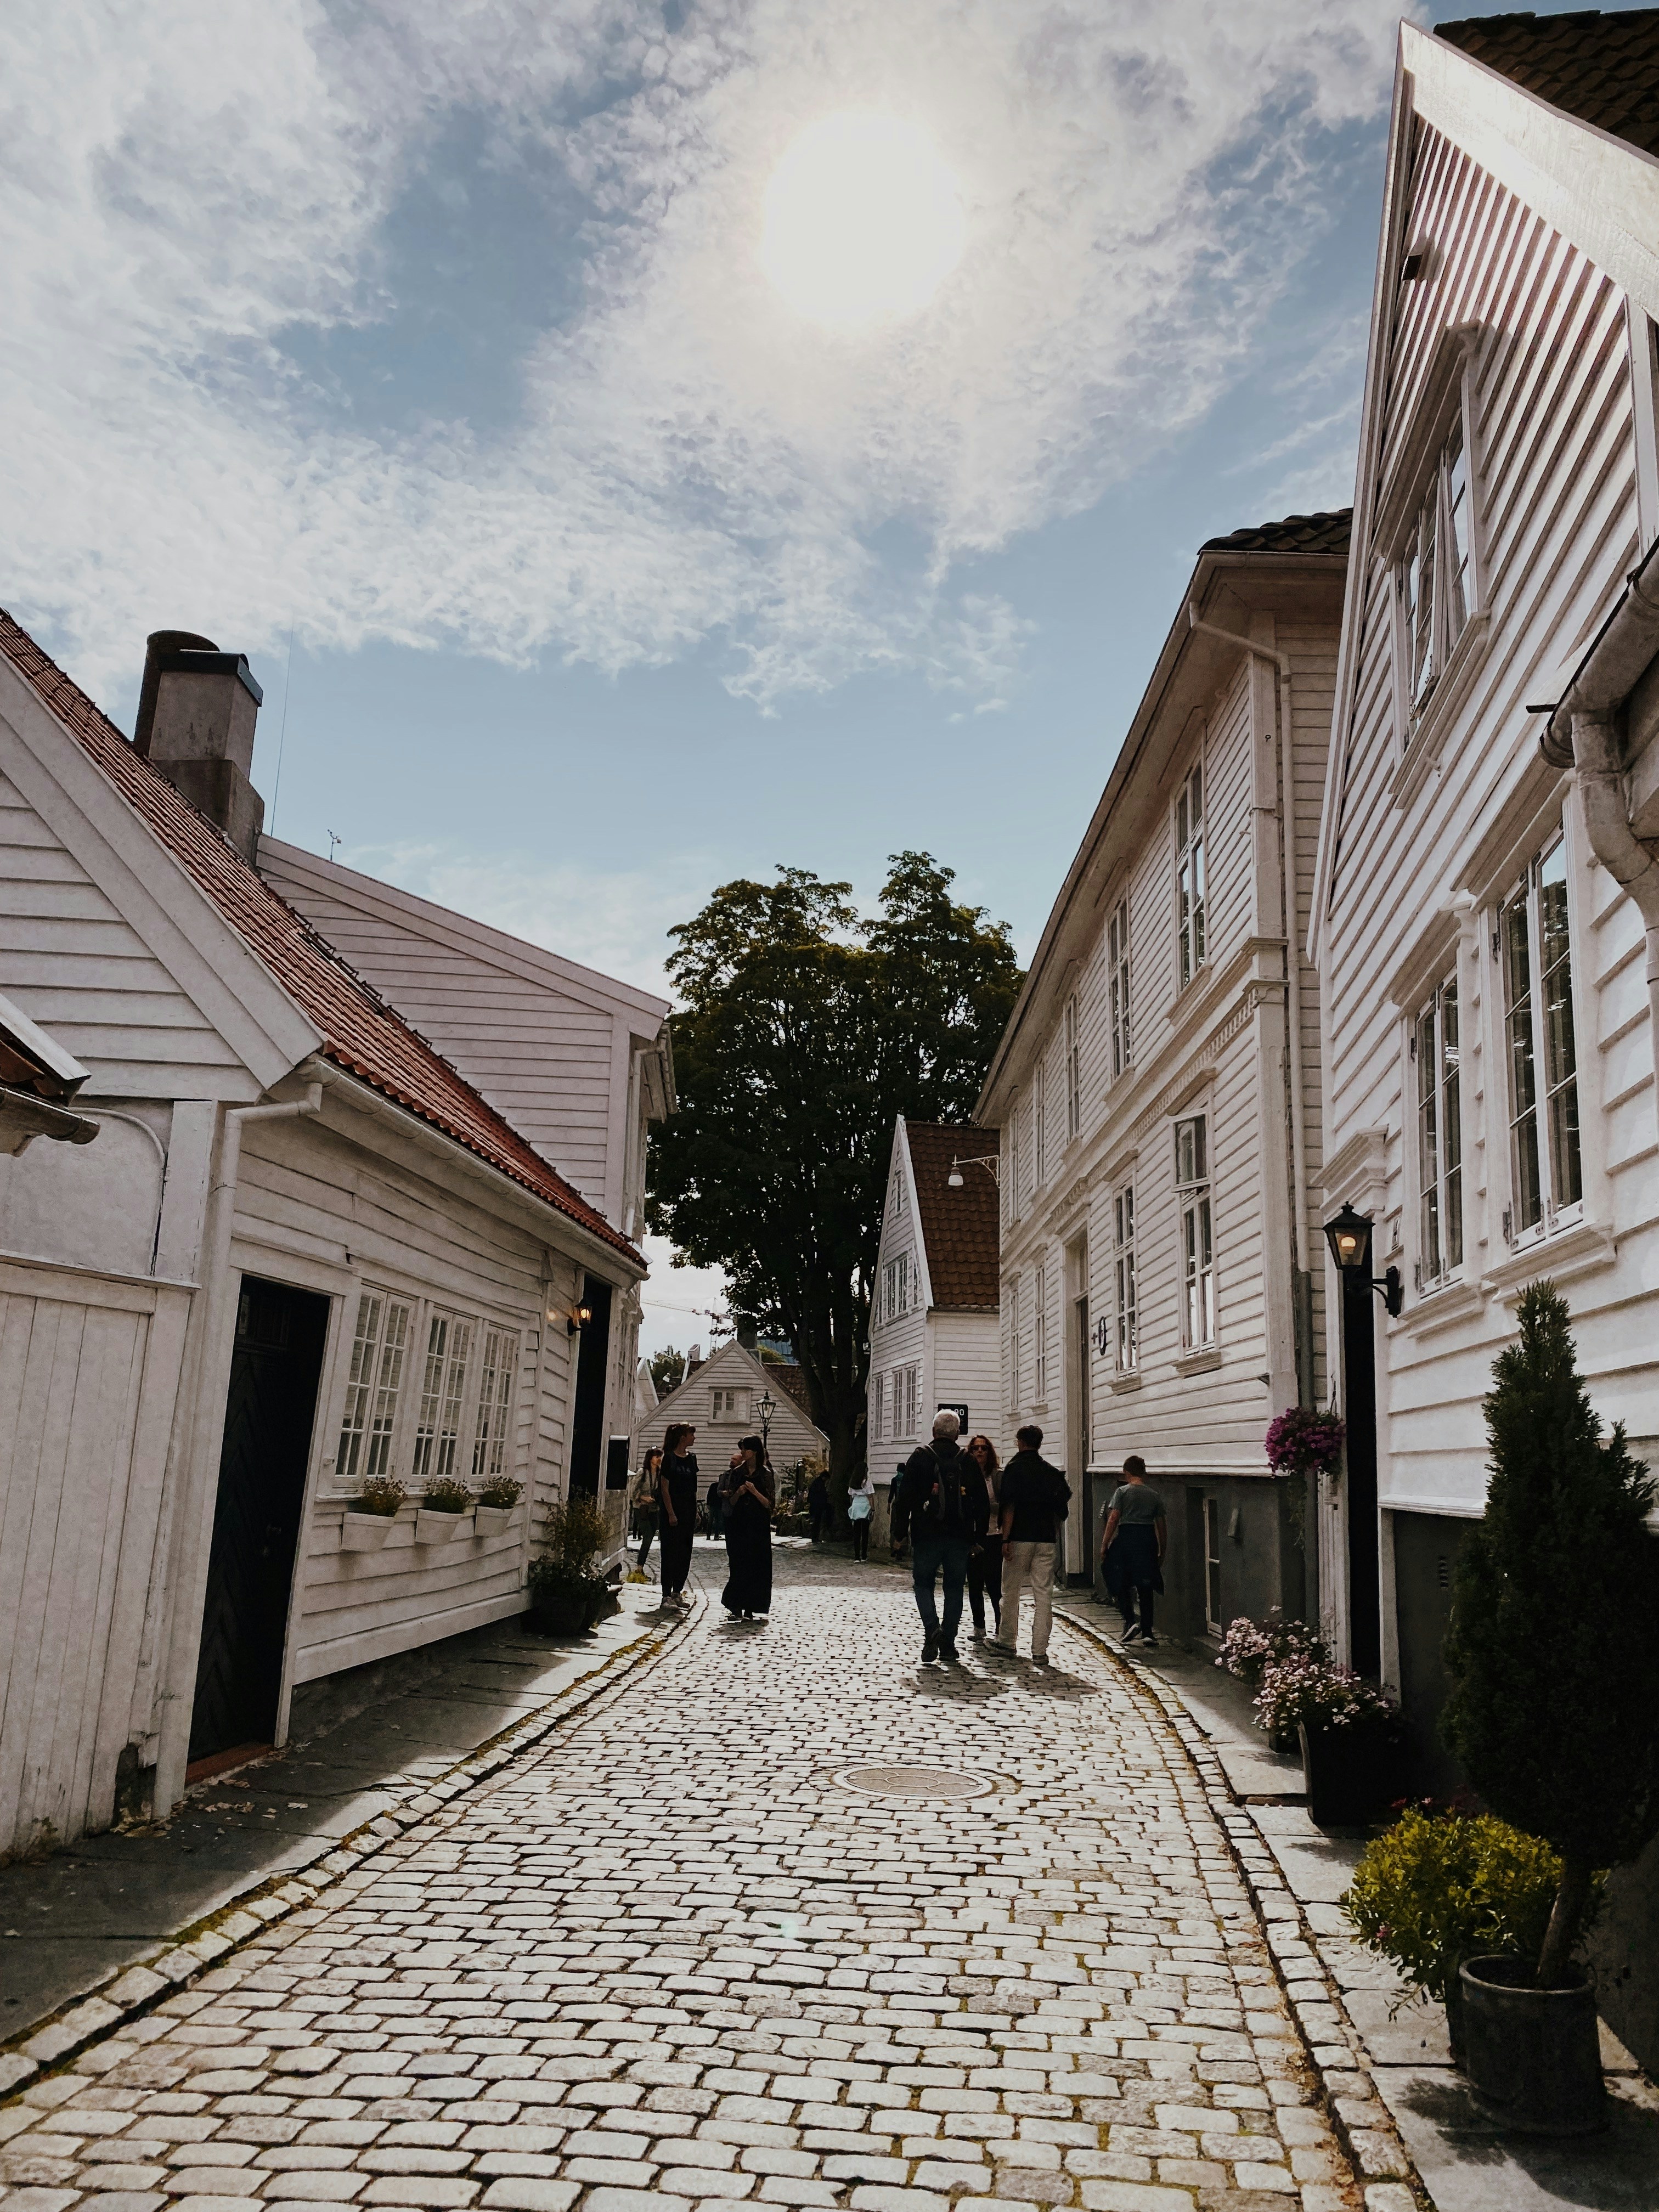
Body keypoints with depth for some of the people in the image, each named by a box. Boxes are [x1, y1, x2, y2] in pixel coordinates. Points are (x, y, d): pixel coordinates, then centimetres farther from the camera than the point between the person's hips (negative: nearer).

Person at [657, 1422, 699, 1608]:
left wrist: (696, 1512, 13)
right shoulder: (670, 1458, -9)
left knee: (685, 1551, 9)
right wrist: (671, 1513, -15)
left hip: (688, 1510, 7)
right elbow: (665, 1487, -11)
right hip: (673, 1509, -7)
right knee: (671, 1552, -4)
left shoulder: (692, 1458, 11)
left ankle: (678, 1592, 17)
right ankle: (667, 1595, 0)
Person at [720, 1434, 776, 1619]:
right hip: (738, 1523, 2)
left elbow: (770, 1504, -3)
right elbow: (731, 1501, 11)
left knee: (756, 1565, -2)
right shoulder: (736, 1473, 9)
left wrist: (755, 1492, -16)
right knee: (738, 1564, -3)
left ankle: (750, 1609, 4)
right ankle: (736, 1607, 0)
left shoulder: (766, 1474, 1)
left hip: (758, 1526, -2)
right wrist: (738, 1493, -9)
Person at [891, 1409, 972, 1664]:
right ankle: (948, 1646, 9)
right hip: (959, 1537, 2)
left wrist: (899, 1535, 1)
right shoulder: (968, 1460, 3)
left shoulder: (920, 1457, -2)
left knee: (923, 1583, 9)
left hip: (926, 1535, -2)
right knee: (954, 1588, 9)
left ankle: (932, 1630, -14)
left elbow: (904, 1498, -4)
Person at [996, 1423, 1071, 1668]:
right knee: (1044, 1595, 2)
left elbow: (1009, 1507, -11)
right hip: (1046, 1538, 3)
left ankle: (1007, 1642, 20)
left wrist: (1006, 1539, -12)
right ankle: (1039, 1652, -1)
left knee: (1011, 1591, 11)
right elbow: (1066, 1496, 8)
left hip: (1020, 1537, -3)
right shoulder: (1051, 1471, 9)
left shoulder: (1014, 1468, -5)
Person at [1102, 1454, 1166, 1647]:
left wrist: (1104, 1545, -4)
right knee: (1145, 1588, 9)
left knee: (1121, 1584, 10)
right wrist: (1162, 1552, 18)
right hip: (1148, 1540, 3)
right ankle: (1147, 1632, 9)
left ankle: (1130, 1622, -8)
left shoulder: (1122, 1492, -2)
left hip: (1126, 1537, -3)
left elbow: (1113, 1519, -9)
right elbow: (1162, 1526, 9)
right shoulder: (1154, 1495, 8)